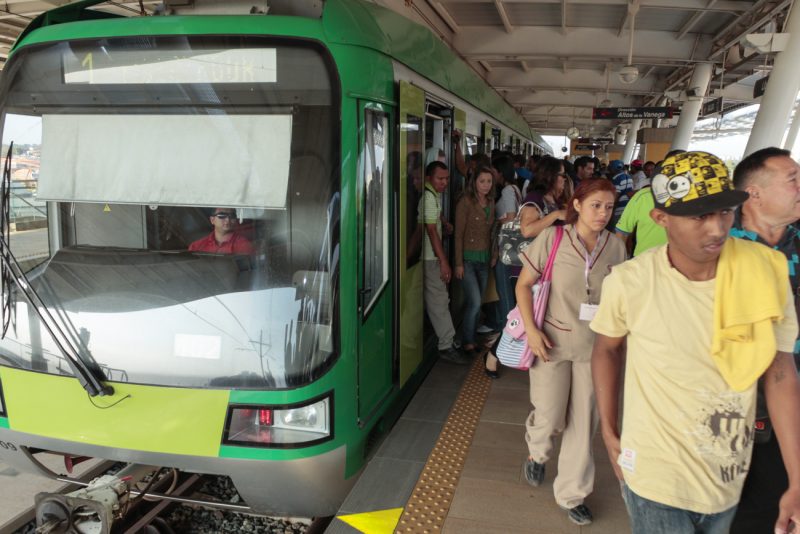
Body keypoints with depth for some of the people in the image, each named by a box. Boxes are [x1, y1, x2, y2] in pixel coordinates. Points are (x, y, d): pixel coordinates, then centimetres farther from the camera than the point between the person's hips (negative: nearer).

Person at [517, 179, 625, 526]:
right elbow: (524, 284, -4)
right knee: (549, 417, 2)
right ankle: (537, 453, 40)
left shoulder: (615, 247, -2)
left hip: (594, 347, 3)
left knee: (583, 423, 9)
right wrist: (531, 330, -13)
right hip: (553, 342, -2)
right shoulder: (552, 238, -10)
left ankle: (571, 494, 28)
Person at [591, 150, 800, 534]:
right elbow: (606, 350, -1)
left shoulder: (766, 275, -12)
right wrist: (608, 431, 1)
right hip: (656, 478, -3)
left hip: (728, 477, 4)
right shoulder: (629, 283, -20)